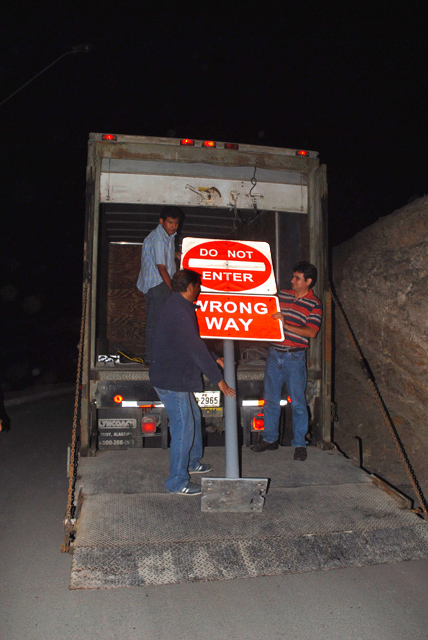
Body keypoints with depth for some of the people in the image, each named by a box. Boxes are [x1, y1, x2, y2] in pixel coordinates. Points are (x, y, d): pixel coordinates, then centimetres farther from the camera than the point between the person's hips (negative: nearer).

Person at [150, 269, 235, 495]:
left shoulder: (178, 306, 10)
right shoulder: (179, 313, -24)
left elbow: (194, 342, 21)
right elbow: (196, 350, -24)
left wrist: (215, 359, 23)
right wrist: (219, 379, -18)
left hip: (178, 377, 11)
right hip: (172, 382, -11)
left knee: (193, 417, 22)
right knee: (183, 428, -2)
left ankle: (192, 462, 40)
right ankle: (177, 481, 13)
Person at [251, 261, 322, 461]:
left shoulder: (314, 304, -3)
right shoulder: (281, 295, 9)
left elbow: (311, 332, -14)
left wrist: (286, 325, -20)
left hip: (294, 357, -4)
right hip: (274, 354, 4)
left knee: (297, 402, 1)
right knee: (270, 399, 11)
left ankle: (300, 444, 15)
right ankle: (270, 438, 25)